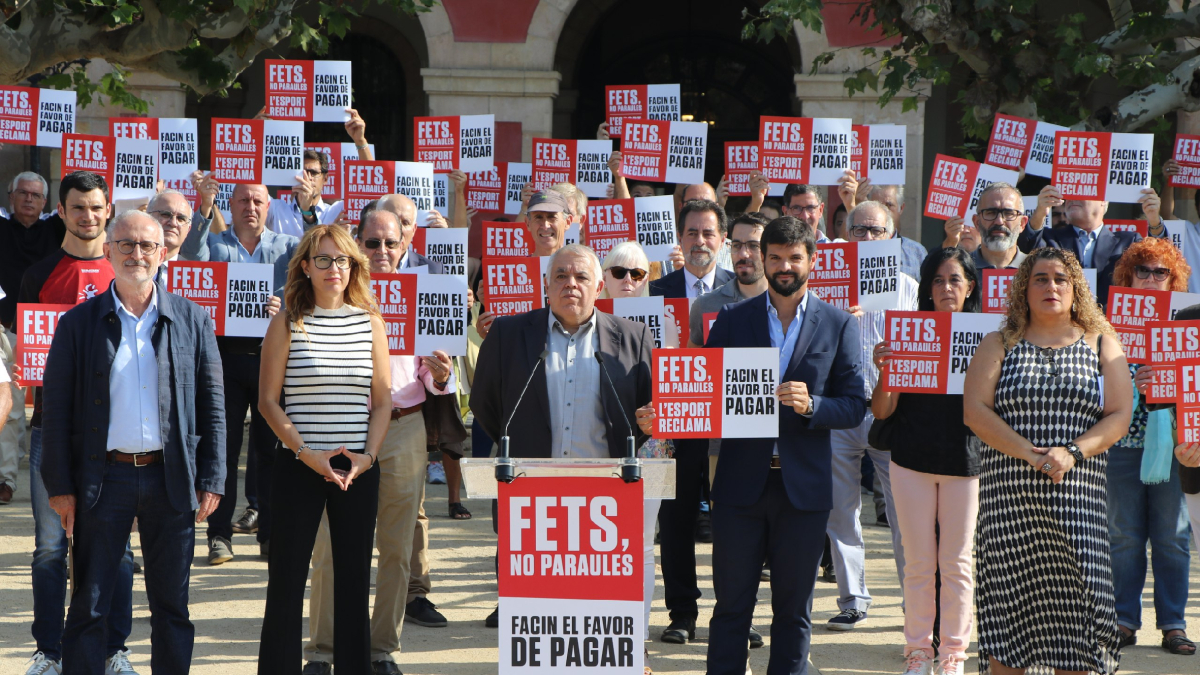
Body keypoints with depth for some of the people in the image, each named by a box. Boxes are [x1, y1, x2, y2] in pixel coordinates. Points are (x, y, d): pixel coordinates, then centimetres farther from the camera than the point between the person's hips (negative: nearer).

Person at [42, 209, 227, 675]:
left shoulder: (192, 320, 5)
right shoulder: (79, 322, 2)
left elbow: (212, 405, 6)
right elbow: (57, 408, 1)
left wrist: (212, 480, 0)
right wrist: (59, 486, -5)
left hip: (171, 479, 1)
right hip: (104, 478, -1)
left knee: (172, 605, 9)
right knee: (89, 606, 3)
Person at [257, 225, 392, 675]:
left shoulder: (370, 322, 7)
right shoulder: (287, 323, 0)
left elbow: (382, 400, 8)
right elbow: (268, 400, -2)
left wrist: (367, 456, -6)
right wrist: (308, 454, -11)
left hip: (358, 469, 2)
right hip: (298, 468, -2)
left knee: (354, 578, 6)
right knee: (287, 579, 1)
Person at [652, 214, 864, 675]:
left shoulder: (838, 325, 4)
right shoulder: (732, 320, 6)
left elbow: (855, 406, 0)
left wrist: (810, 405, -18)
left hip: (803, 486, 0)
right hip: (741, 482, 0)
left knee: (793, 610, 7)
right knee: (731, 603, 4)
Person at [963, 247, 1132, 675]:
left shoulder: (1101, 345, 12)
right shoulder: (999, 344, 10)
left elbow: (1119, 417, 4)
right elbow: (974, 410, -2)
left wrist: (1072, 452, -13)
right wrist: (1027, 451, -14)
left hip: (1079, 492, 0)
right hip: (1010, 491, 0)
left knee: (1077, 594, -7)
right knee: (1008, 597, -4)